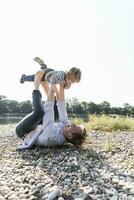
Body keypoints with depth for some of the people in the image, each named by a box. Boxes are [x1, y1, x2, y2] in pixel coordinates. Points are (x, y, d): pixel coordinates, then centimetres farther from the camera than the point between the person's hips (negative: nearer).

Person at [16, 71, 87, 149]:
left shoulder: (53, 136, -40)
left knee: (39, 111, -30)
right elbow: (62, 108, -15)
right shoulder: (64, 127, -20)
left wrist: (52, 90, -32)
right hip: (35, 129, 7)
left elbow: (48, 109, -39)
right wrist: (62, 88, -17)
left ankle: (36, 86, -10)